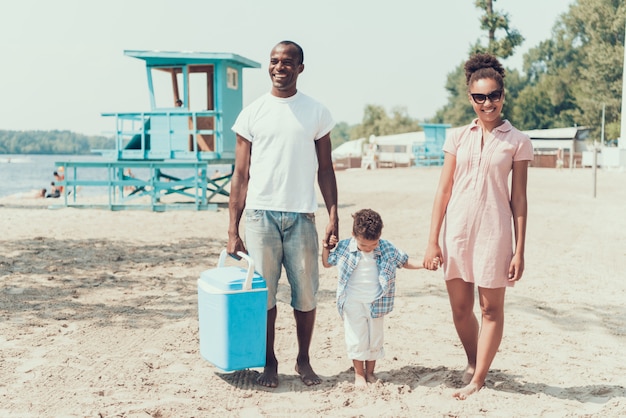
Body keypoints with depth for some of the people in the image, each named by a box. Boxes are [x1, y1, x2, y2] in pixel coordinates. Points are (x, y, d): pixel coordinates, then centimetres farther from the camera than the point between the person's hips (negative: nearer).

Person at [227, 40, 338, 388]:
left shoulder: (317, 112, 6)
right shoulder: (252, 114, 5)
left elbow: (325, 169, 8)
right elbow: (241, 175, 5)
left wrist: (333, 215, -4)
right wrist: (233, 231, 0)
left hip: (302, 215, 0)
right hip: (260, 214, 0)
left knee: (306, 294, 5)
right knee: (263, 293, 4)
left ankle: (304, 360, 23)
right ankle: (270, 363, 20)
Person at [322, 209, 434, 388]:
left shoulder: (387, 249, -6)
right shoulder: (344, 247, -7)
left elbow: (405, 261, 4)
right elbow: (327, 263, 7)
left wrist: (425, 264, -10)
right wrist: (326, 246, -8)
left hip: (376, 304, 1)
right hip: (353, 304, -1)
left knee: (374, 339, 10)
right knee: (356, 339, 1)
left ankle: (370, 372, 27)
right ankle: (359, 374, 16)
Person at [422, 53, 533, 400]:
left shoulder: (517, 142, 0)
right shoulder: (458, 137, 6)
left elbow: (519, 199, 0)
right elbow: (443, 190, 5)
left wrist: (519, 250, -3)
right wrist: (432, 240, 1)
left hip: (494, 231, -2)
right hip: (457, 230, 3)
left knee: (491, 309, 4)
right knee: (460, 309, 10)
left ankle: (477, 381, 16)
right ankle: (473, 363, 34)